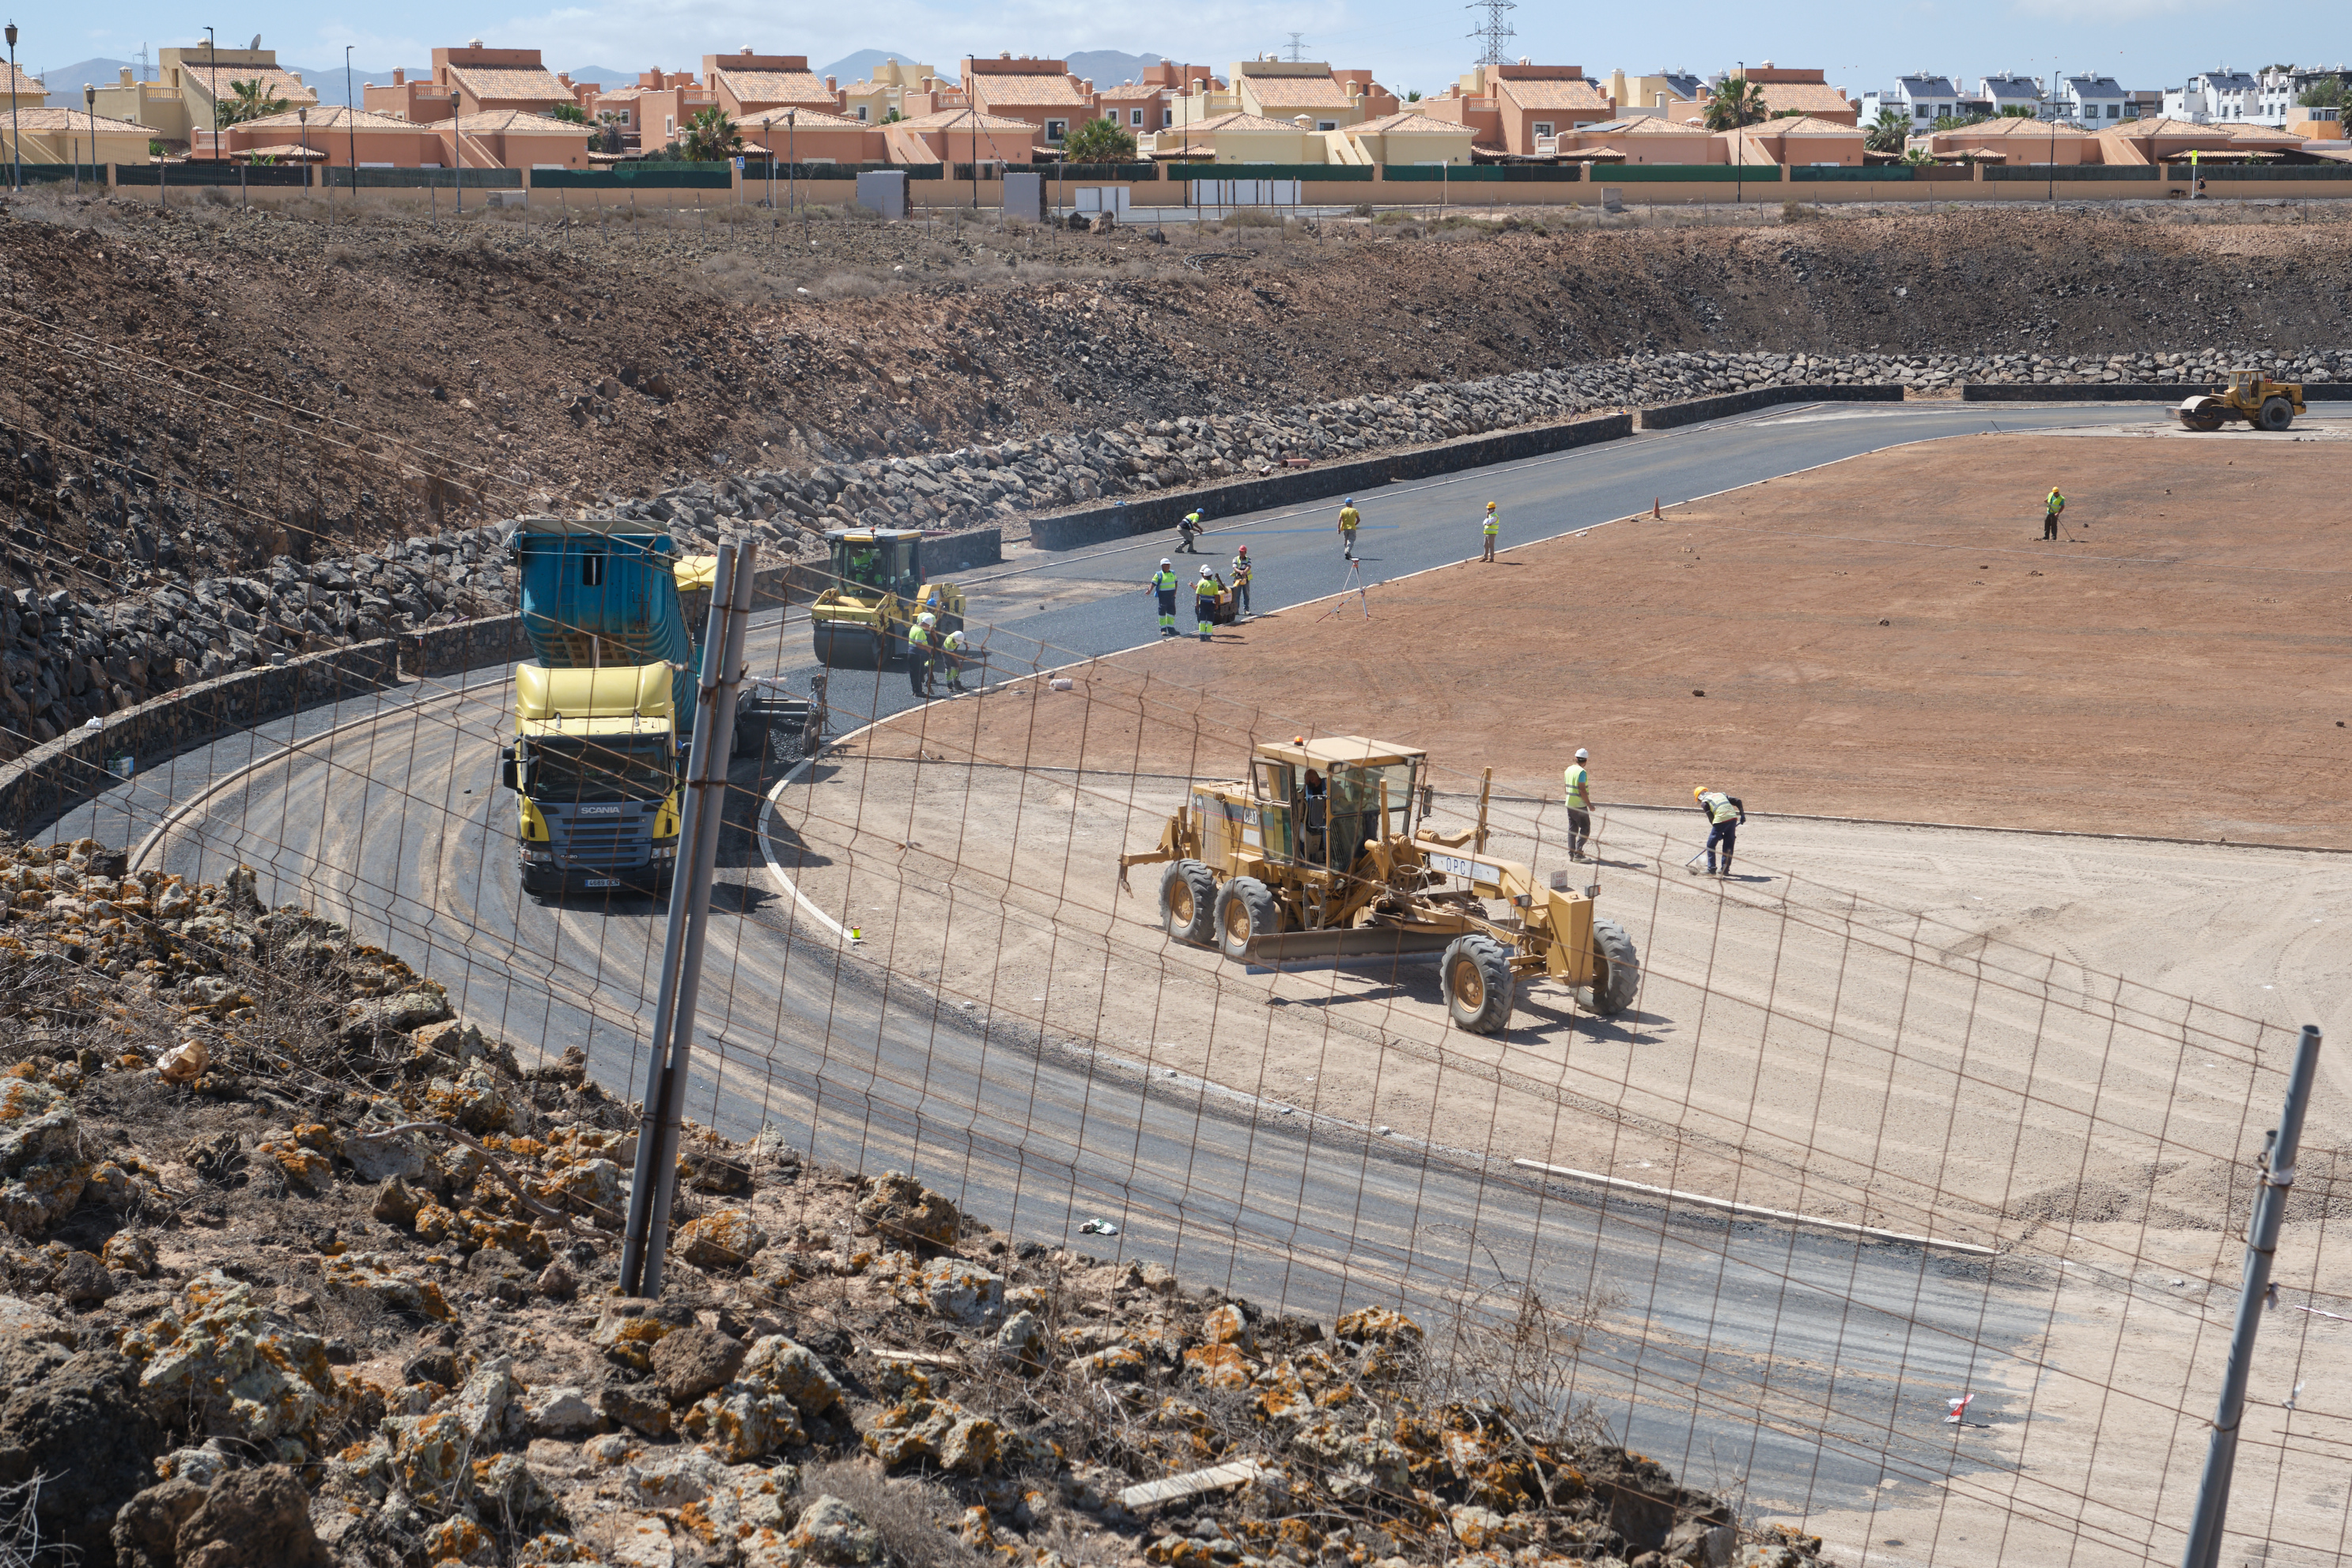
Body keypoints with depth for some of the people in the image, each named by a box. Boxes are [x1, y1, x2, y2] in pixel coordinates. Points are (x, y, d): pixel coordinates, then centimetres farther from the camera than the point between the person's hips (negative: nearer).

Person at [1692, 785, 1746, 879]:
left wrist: (1719, 833, 11)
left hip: (1721, 820, -6)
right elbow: (1737, 801, 19)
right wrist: (1742, 815, 22)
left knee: (1711, 845, 7)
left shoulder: (1704, 803, 11)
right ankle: (1725, 870, 20)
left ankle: (1711, 869, 4)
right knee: (1729, 845, 17)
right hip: (1733, 818, 6)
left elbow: (1711, 819, 5)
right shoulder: (1721, 794, 27)